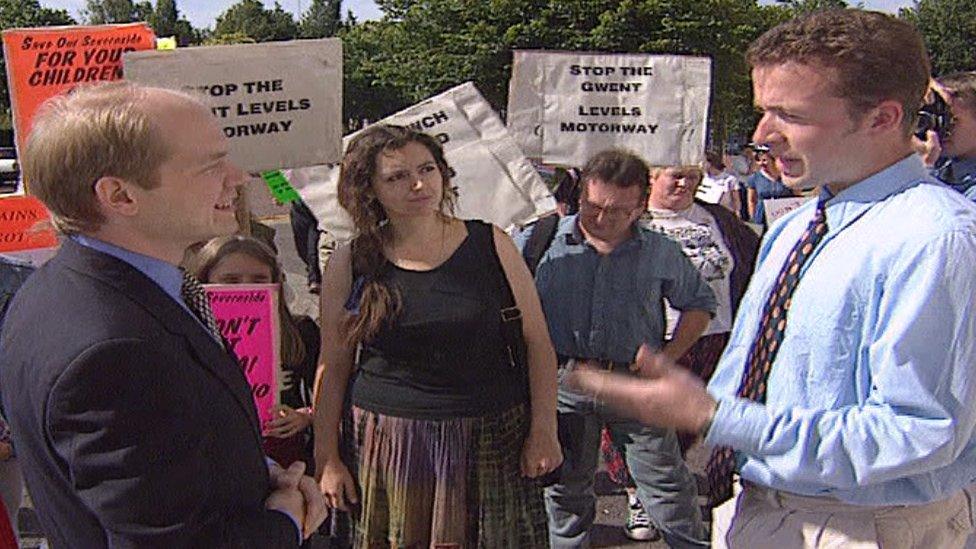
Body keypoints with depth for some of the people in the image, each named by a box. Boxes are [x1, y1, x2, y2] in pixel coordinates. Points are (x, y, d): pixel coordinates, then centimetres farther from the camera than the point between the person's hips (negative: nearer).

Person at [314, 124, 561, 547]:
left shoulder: (491, 245, -2)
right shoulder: (350, 264, -1)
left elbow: (537, 345, 1)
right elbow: (332, 366, 3)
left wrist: (544, 430, -4)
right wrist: (327, 458, 2)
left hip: (493, 440, 0)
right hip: (389, 445, 0)